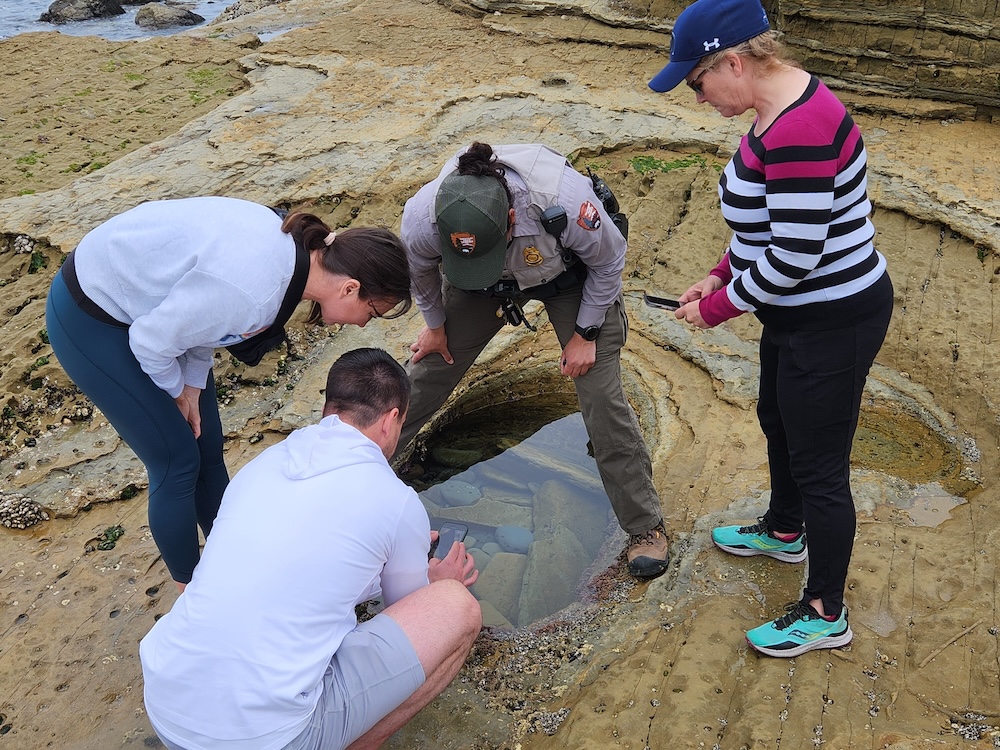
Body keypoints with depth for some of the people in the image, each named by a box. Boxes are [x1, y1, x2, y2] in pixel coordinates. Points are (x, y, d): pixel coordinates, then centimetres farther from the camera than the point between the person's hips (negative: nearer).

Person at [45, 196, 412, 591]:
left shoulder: (296, 244, -11)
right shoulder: (253, 290, -38)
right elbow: (151, 342, -25)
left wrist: (192, 384, -1)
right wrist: (177, 389, -6)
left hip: (151, 306, 8)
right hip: (88, 320, -8)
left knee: (208, 448, 11)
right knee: (178, 461, -1)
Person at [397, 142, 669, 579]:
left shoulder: (565, 204, -42)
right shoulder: (420, 219, -33)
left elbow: (609, 262, -18)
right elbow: (420, 272, -6)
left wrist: (585, 334, -11)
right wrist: (434, 323, 9)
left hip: (570, 278, -2)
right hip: (483, 290, 3)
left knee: (602, 398, -10)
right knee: (431, 366, 5)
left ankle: (645, 527, 5)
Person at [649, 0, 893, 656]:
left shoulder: (797, 133, -29)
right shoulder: (782, 103, 3)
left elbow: (795, 256, -28)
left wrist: (719, 306, -15)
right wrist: (722, 275, 5)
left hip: (832, 324, -10)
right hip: (802, 313, 10)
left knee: (818, 467, 4)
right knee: (778, 424, 28)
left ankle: (826, 615, 25)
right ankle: (784, 533, 54)